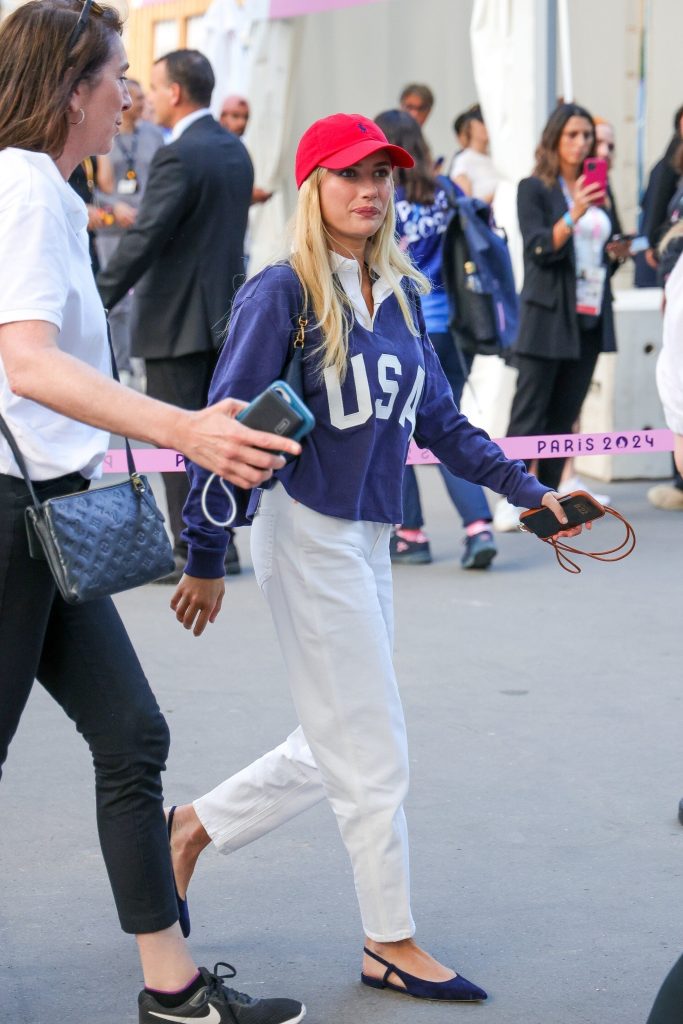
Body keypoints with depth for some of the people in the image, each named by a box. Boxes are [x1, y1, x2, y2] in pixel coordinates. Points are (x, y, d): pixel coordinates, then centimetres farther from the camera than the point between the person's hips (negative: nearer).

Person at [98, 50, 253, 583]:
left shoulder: (178, 157, -17)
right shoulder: (235, 150, 11)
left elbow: (143, 239, -21)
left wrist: (98, 301, -18)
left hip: (177, 319, -9)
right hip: (223, 313, 9)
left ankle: (194, 554, -1)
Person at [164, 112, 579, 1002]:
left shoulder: (401, 293, 10)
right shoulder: (284, 292, -12)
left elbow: (439, 421, 14)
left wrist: (529, 491, 6)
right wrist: (205, 559, -13)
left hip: (369, 537, 8)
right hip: (308, 534, -8)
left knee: (335, 747, 16)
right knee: (373, 753, 0)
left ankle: (195, 826, 34)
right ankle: (390, 943, 14)